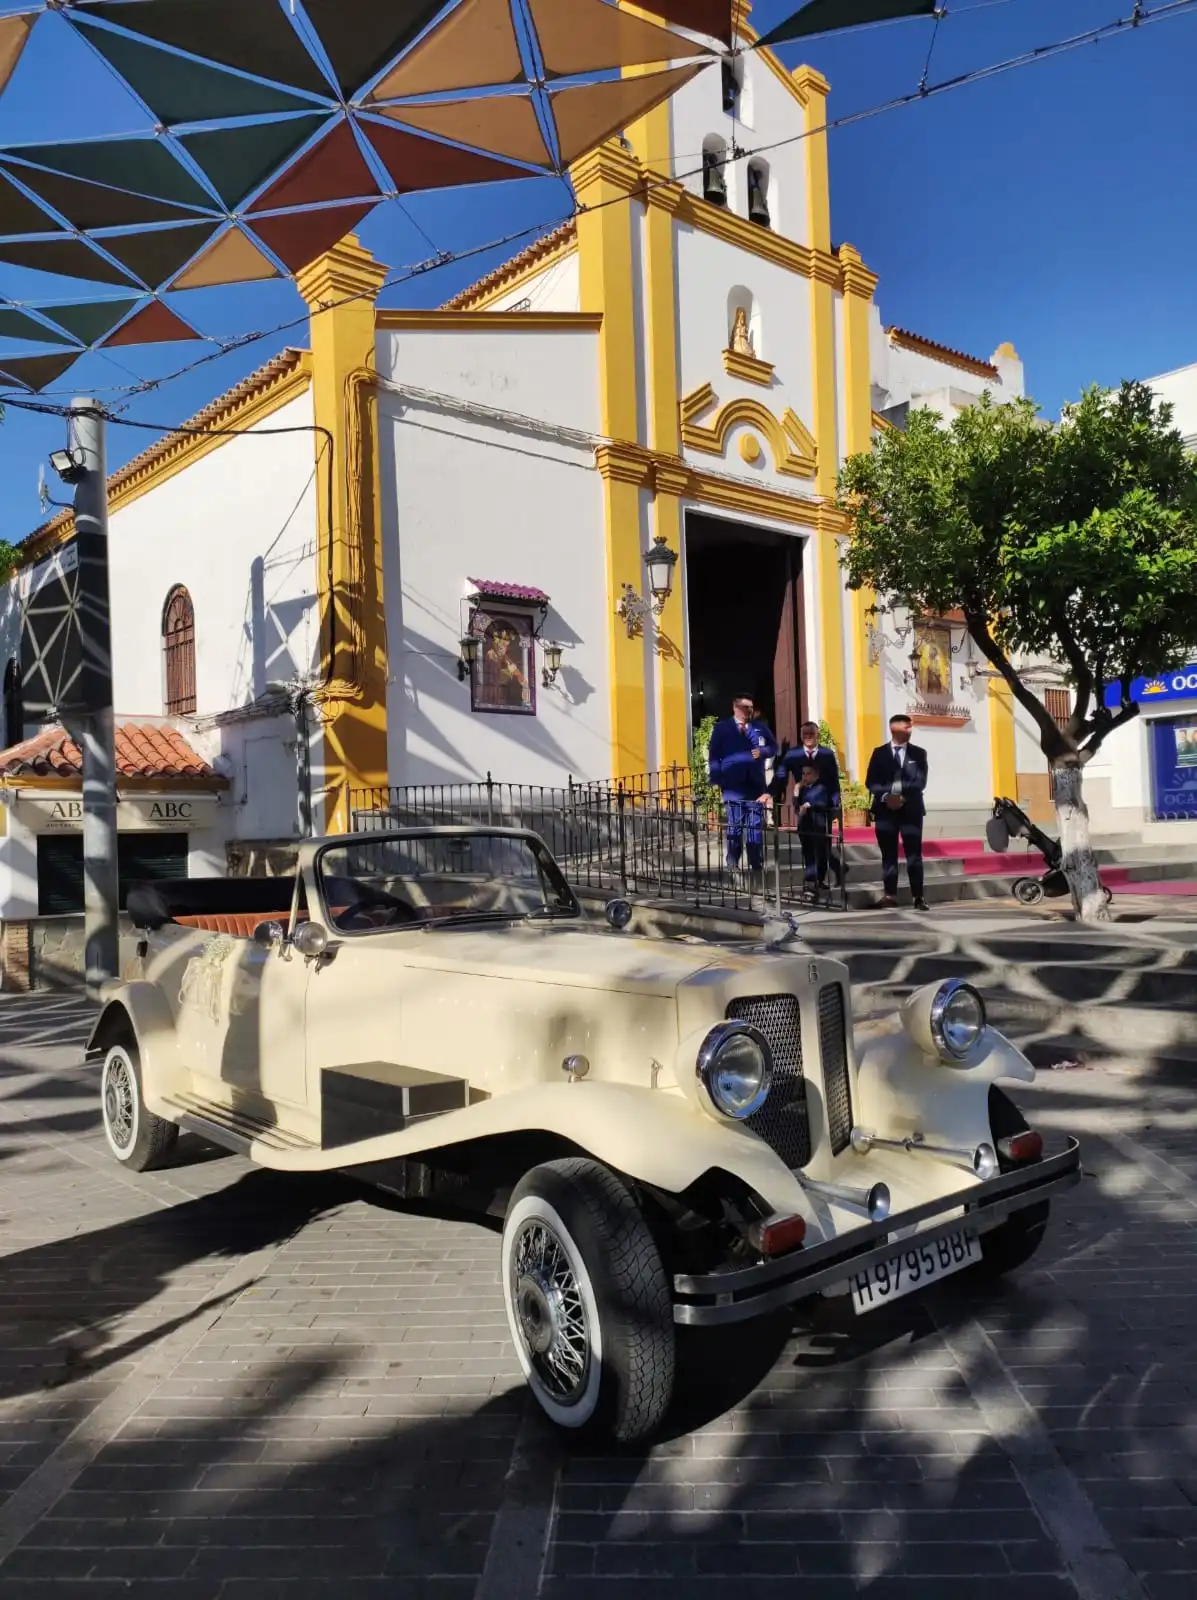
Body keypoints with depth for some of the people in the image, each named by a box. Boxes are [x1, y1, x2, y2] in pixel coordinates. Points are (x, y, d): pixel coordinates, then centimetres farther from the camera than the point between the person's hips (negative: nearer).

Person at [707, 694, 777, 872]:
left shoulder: (761, 726, 11)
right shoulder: (721, 728, 4)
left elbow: (773, 747, 13)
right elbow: (713, 756, 0)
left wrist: (763, 752, -9)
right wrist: (716, 781, -9)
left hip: (756, 785, 2)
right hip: (733, 785, -2)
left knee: (756, 826, 3)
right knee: (734, 826, 3)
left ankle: (757, 865, 8)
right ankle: (733, 865, 9)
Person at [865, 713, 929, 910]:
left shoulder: (919, 753, 8)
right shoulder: (879, 753, 7)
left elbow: (920, 783, -2)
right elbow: (870, 782, 0)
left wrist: (900, 792, -13)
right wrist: (886, 796, -15)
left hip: (910, 809, 0)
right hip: (885, 809, 0)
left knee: (914, 855, -2)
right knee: (888, 854, 3)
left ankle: (918, 897, 0)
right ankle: (890, 894, 9)